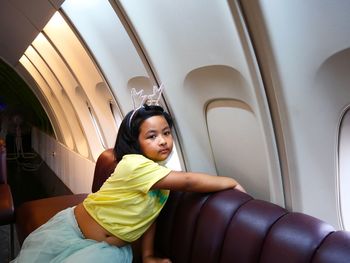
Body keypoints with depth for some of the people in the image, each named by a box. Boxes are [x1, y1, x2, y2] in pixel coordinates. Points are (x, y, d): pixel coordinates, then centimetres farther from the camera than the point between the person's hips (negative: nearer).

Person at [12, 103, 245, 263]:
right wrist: (231, 182, -25)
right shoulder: (134, 164, -29)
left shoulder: (162, 170, -5)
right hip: (72, 230, -4)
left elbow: (151, 213, 1)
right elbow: (188, 182, -34)